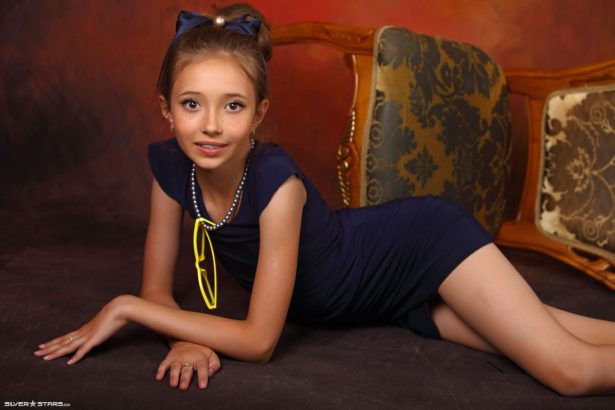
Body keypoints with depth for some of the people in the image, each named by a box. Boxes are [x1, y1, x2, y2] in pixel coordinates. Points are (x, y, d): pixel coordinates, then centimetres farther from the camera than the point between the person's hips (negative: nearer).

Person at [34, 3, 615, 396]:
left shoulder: (276, 180, -33)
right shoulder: (169, 165, -16)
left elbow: (259, 340, -29)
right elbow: (158, 288, -7)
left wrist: (125, 308, -25)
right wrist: (188, 339, -28)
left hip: (423, 243, -5)